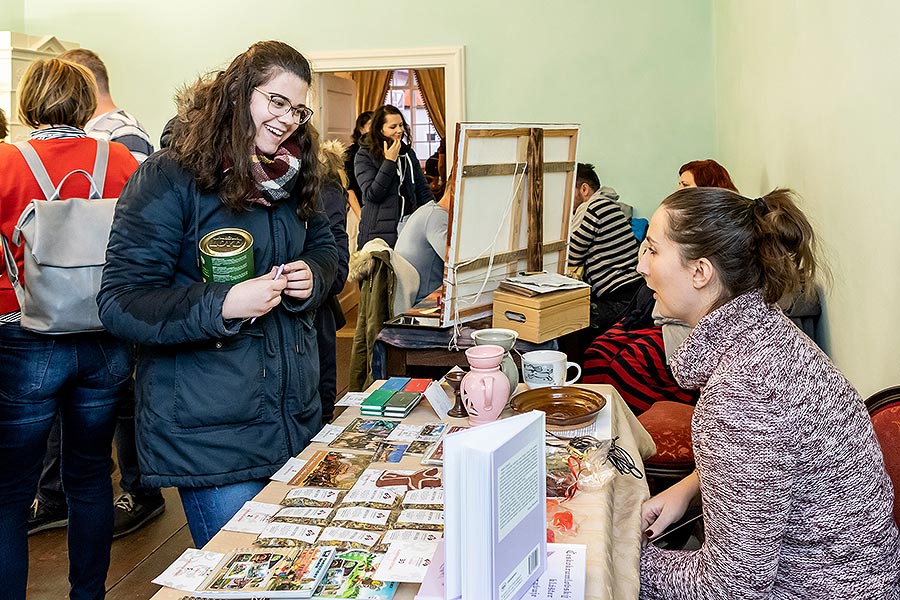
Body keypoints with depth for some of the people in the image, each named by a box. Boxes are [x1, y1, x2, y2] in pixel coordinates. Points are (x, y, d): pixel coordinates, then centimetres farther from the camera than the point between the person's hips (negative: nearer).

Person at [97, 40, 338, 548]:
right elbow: (121, 301, -16)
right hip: (209, 428, -7)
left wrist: (312, 277, -3)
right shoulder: (169, 179, -13)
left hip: (296, 413, 7)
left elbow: (325, 248, 21)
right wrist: (223, 305, -29)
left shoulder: (291, 178, 9)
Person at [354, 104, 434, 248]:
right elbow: (371, 194, -13)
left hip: (410, 228, 5)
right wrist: (390, 161, -12)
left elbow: (422, 189, 17)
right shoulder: (364, 156, -3)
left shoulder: (408, 153, 14)